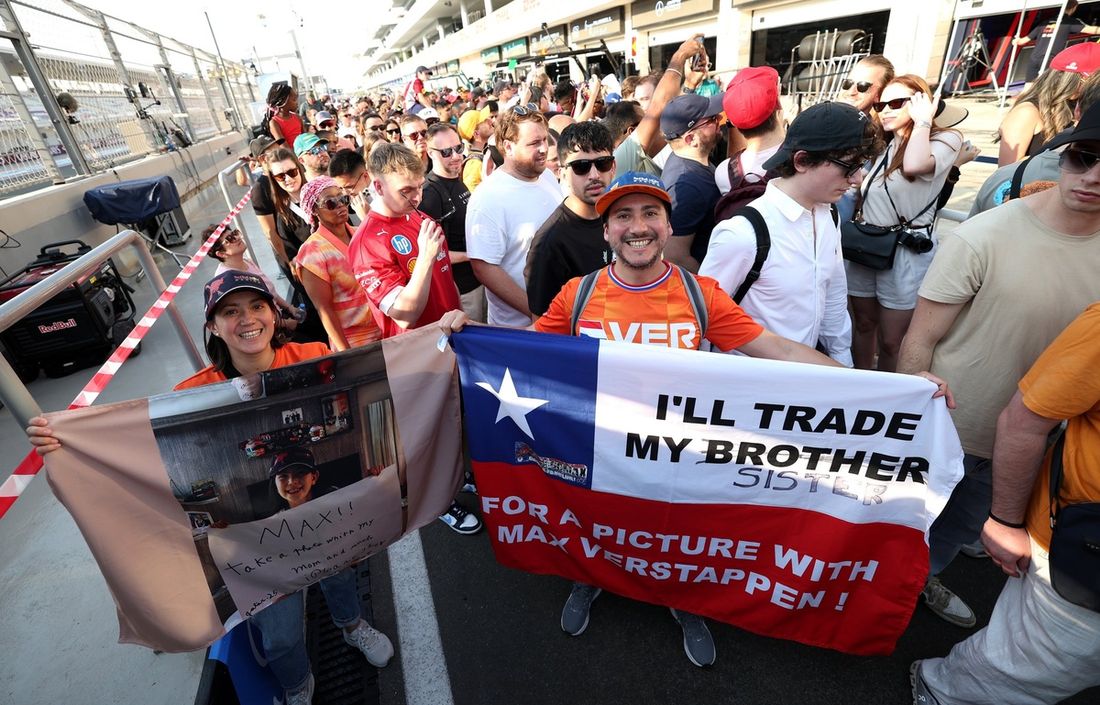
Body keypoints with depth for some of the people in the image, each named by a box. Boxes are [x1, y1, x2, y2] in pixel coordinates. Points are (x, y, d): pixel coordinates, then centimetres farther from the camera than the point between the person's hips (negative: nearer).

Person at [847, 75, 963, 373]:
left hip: (905, 251, -5)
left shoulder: (945, 139, -4)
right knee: (864, 324, 17)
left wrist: (922, 120, -15)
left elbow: (914, 165, -27)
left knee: (892, 340, 3)